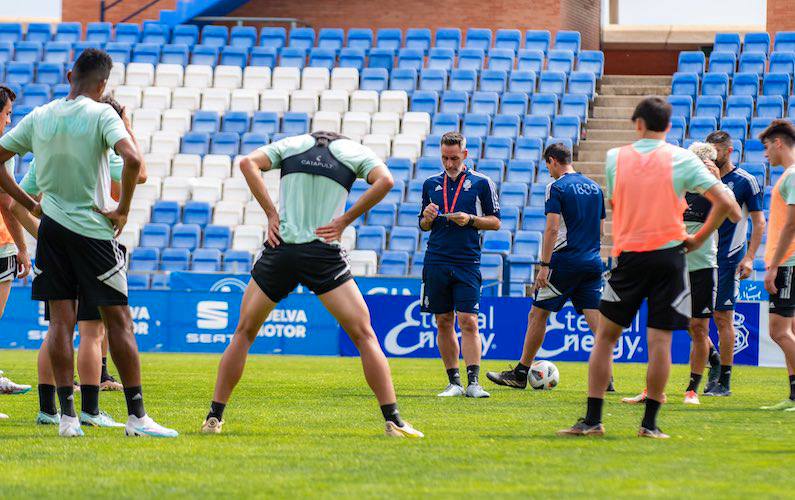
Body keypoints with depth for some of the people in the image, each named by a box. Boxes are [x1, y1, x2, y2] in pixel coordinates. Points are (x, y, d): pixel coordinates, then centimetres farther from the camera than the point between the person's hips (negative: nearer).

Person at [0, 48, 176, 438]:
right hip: (93, 229, -4)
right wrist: (122, 210, -12)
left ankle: (67, 415, 1)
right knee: (118, 320, 2)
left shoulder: (38, 117, 6)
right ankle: (137, 416, 1)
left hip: (51, 227, 4)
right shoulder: (101, 114, -9)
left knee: (61, 321, 5)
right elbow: (132, 159, -24)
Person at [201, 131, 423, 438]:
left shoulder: (290, 145, 16)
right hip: (324, 254, -2)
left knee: (244, 333, 15)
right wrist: (345, 220, -1)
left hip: (279, 250, 2)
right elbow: (385, 180, -5)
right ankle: (393, 421, -5)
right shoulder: (355, 151, 13)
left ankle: (214, 418, 12)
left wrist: (271, 213, -1)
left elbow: (249, 163, 0)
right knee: (364, 335, 2)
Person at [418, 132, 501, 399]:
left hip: (467, 262, -3)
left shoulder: (481, 183, 3)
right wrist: (428, 218, -3)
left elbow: (495, 222, 5)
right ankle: (453, 382, 10)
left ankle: (473, 382, -12)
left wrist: (470, 220, -11)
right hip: (436, 262, 3)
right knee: (444, 322, 4)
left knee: (468, 321, -10)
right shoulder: (431, 183, 13)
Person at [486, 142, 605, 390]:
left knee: (537, 315, 4)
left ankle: (520, 373, 9)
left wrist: (544, 265, -15)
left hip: (565, 260, -6)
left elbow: (552, 229, -15)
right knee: (595, 319, 2)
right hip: (592, 263, 6)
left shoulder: (557, 187, -7)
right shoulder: (594, 188, 14)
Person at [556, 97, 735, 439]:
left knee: (605, 336, 10)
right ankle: (650, 423, -1)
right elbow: (723, 202, -5)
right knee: (659, 340, 0)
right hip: (669, 253, -1)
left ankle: (592, 420, 7)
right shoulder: (682, 159, -1)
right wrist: (698, 239, 4)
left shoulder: (615, 158, 3)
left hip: (629, 256, 1)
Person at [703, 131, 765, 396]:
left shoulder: (745, 181, -3)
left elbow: (759, 221, -2)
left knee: (723, 317, -4)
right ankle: (714, 363, 20)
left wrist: (749, 257, -11)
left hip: (728, 258, -5)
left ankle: (724, 381, 2)